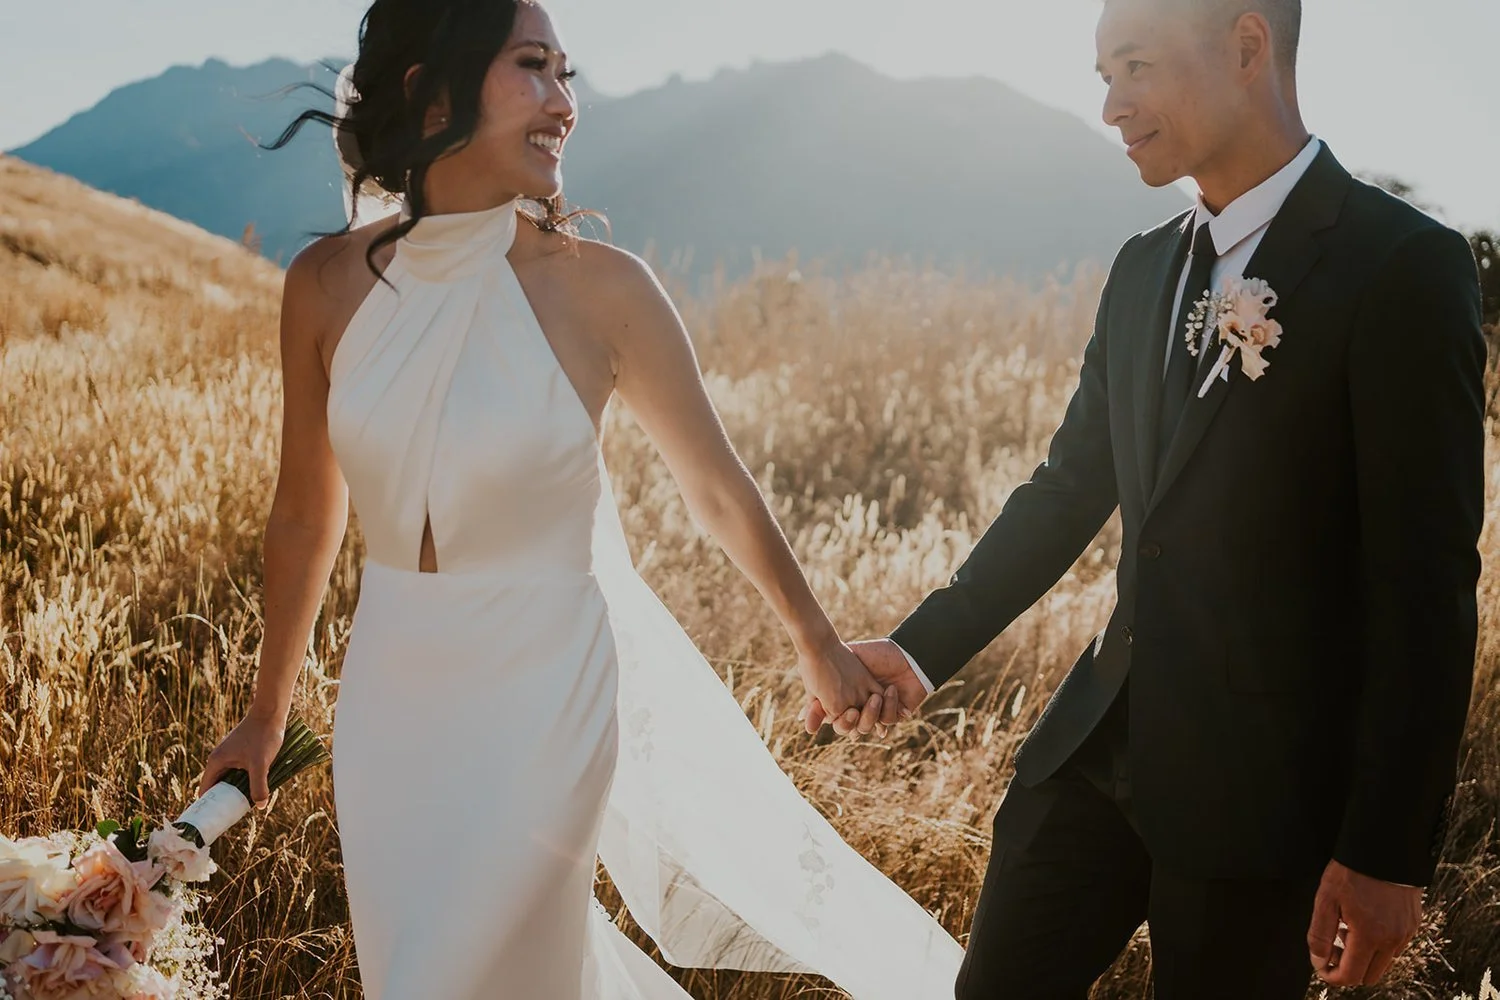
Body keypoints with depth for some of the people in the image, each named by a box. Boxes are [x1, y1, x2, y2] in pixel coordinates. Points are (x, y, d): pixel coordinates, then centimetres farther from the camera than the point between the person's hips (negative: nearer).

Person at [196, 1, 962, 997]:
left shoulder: (600, 287, -14)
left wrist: (821, 648, 11)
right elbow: (308, 509, 8)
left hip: (546, 692, -4)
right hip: (392, 696, 4)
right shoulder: (329, 283, -5)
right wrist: (268, 713, 18)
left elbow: (719, 487, -1)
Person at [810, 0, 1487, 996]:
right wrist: (923, 648, 9)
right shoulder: (1144, 270, 10)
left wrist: (1388, 850, -15)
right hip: (1104, 737, 6)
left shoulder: (1401, 265, -13)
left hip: (1261, 784, -6)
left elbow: (1429, 585, -14)